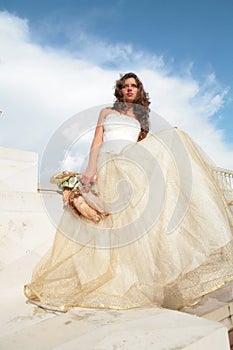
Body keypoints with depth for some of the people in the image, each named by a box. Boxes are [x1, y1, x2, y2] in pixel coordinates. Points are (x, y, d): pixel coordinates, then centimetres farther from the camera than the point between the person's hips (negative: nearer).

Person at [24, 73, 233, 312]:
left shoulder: (141, 118, 31)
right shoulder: (107, 112, 25)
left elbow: (143, 145, 19)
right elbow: (97, 142, 10)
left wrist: (168, 139, 5)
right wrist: (91, 168, -8)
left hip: (132, 163, 2)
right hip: (107, 165, -1)